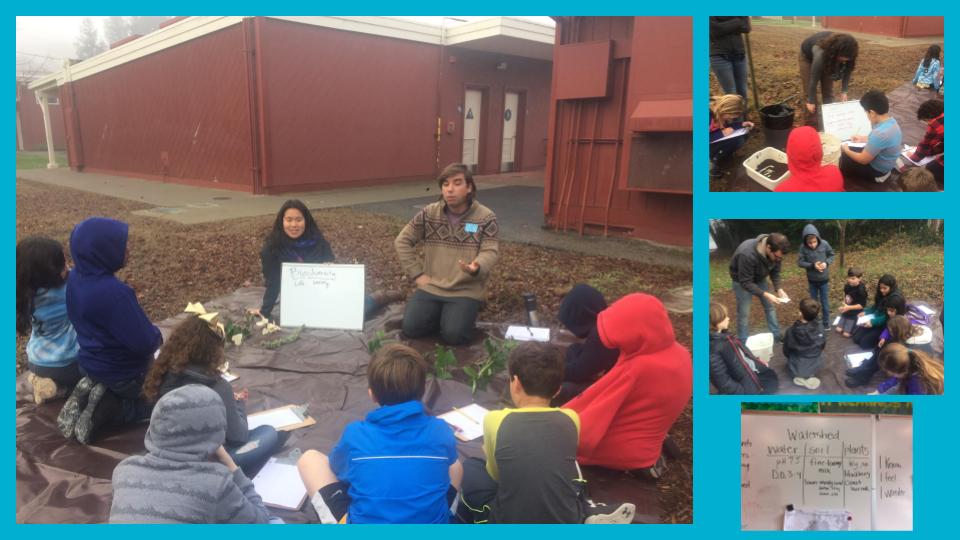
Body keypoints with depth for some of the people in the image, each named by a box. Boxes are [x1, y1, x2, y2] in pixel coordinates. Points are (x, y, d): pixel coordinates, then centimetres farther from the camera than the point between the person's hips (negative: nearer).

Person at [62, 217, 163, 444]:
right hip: (122, 372, -7)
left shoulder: (75, 278, -7)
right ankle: (106, 411, -3)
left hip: (90, 363, 8)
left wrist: (148, 332, 7)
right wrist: (156, 334, -6)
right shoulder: (114, 292, -34)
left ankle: (92, 391, 7)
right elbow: (144, 343, -30)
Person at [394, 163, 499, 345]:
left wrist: (477, 268, -36)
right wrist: (417, 274, -3)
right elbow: (402, 241, 6)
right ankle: (441, 314, 17)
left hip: (466, 291, -3)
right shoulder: (429, 213, 1)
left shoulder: (486, 217, -6)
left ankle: (466, 313, 13)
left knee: (452, 335, -20)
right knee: (411, 328, -13)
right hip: (431, 287, 3)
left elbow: (490, 252, -12)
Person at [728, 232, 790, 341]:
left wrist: (779, 289, -21)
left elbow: (775, 273, -6)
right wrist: (765, 295, -41)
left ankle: (776, 336, 26)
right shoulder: (747, 254, -43)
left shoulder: (775, 253, -23)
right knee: (744, 313, -4)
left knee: (770, 307, 11)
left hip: (759, 278, 6)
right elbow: (746, 282, -35)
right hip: (742, 280, -6)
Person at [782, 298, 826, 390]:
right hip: (815, 367, 2)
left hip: (796, 368, -2)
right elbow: (822, 348, 2)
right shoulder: (820, 331, -20)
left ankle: (801, 376, 12)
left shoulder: (791, 331, -23)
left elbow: (786, 352, -7)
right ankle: (810, 375, 16)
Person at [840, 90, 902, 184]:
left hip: (877, 170, -9)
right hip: (885, 164, 9)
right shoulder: (891, 121, -9)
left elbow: (864, 160, -27)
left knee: (843, 159, 2)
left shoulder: (880, 133, -38)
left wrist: (846, 150, -11)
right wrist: (863, 138, 16)